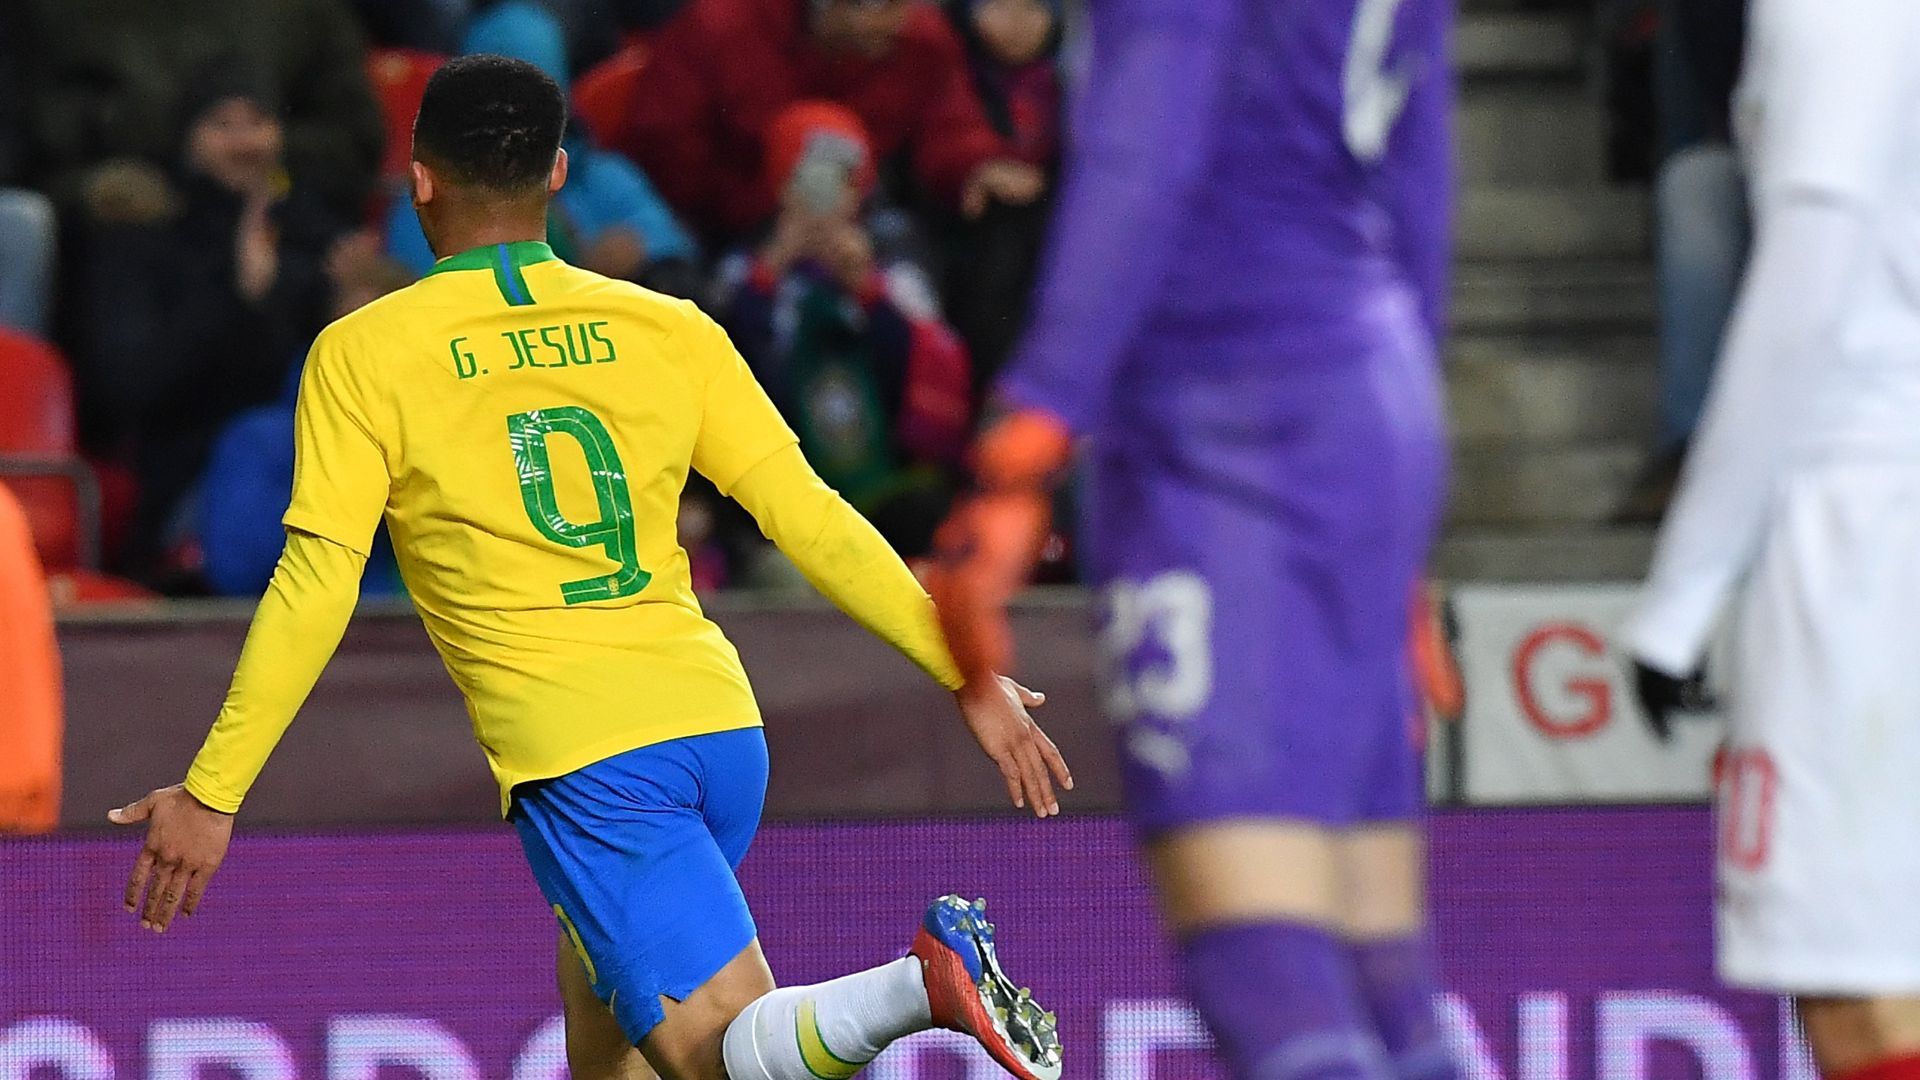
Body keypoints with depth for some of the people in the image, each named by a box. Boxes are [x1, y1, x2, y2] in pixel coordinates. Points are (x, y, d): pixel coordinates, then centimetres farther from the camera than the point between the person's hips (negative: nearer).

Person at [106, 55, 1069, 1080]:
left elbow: (315, 590, -6)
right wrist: (971, 678, 10)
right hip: (716, 719, 5)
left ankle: (913, 986, -35)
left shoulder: (363, 355, -1)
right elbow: (812, 522, 5)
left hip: (575, 755, -5)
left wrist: (210, 793, -2)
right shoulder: (668, 330, 8)